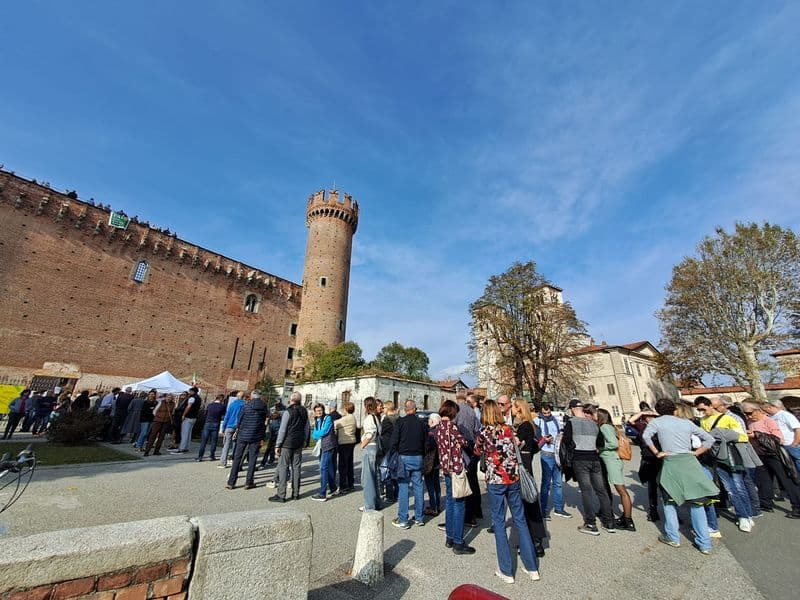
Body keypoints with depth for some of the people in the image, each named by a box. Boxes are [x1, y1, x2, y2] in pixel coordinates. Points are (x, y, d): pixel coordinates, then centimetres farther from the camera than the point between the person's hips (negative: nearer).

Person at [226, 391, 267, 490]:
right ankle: (248, 482, 13)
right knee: (252, 459, 9)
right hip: (256, 436, 0)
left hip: (243, 434, 0)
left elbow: (240, 418, 0)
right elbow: (264, 421, 4)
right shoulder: (264, 407, -3)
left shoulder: (246, 405, -6)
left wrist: (238, 429, 16)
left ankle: (231, 482, 14)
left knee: (237, 458, 11)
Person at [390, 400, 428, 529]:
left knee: (403, 487, 4)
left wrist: (394, 456, 4)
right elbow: (426, 441, 7)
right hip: (418, 458, 3)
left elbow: (394, 441, -10)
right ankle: (419, 518, 22)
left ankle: (403, 520, 9)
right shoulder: (422, 423, 2)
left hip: (404, 457, -3)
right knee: (418, 487, 12)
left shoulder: (400, 421, -9)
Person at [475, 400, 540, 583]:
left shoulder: (485, 431, -12)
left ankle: (506, 571, 16)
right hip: (513, 478, 4)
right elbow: (514, 449, 14)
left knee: (499, 522, 8)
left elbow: (477, 452, 4)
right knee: (520, 519, 16)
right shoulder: (509, 428, 0)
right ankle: (531, 567, 25)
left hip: (495, 480, -4)